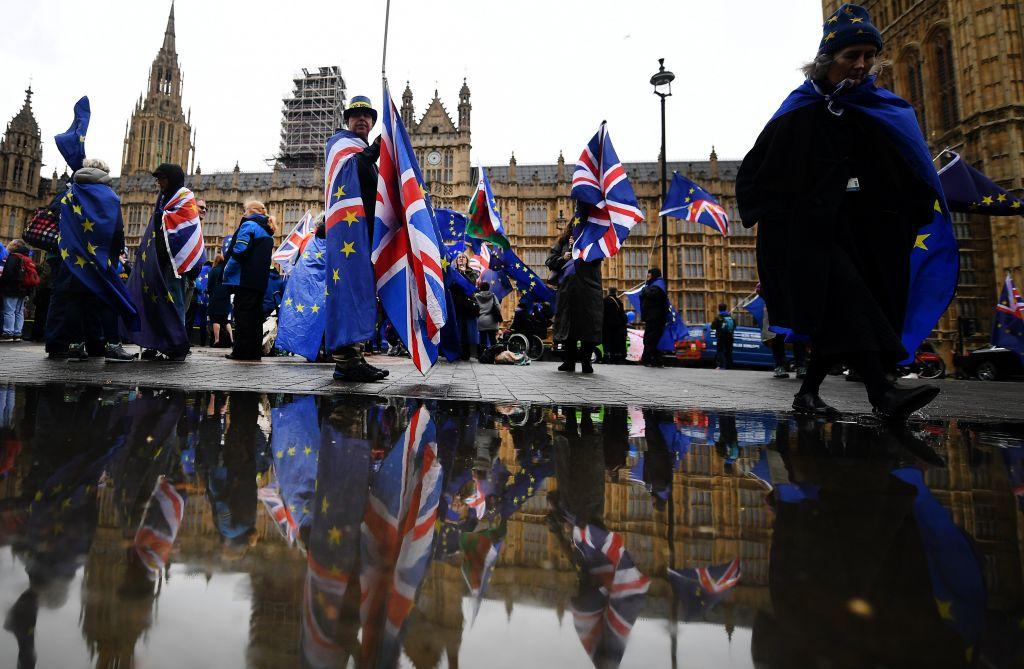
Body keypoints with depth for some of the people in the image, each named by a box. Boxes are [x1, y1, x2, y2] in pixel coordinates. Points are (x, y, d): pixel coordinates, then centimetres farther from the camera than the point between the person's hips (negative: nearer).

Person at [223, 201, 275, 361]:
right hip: (261, 281, 8)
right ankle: (255, 351, 11)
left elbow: (239, 251, -15)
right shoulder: (267, 232, 19)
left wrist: (227, 272, -6)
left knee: (243, 314, -5)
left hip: (245, 279, -8)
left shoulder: (248, 225, -6)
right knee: (256, 315, 9)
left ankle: (241, 351, -4)